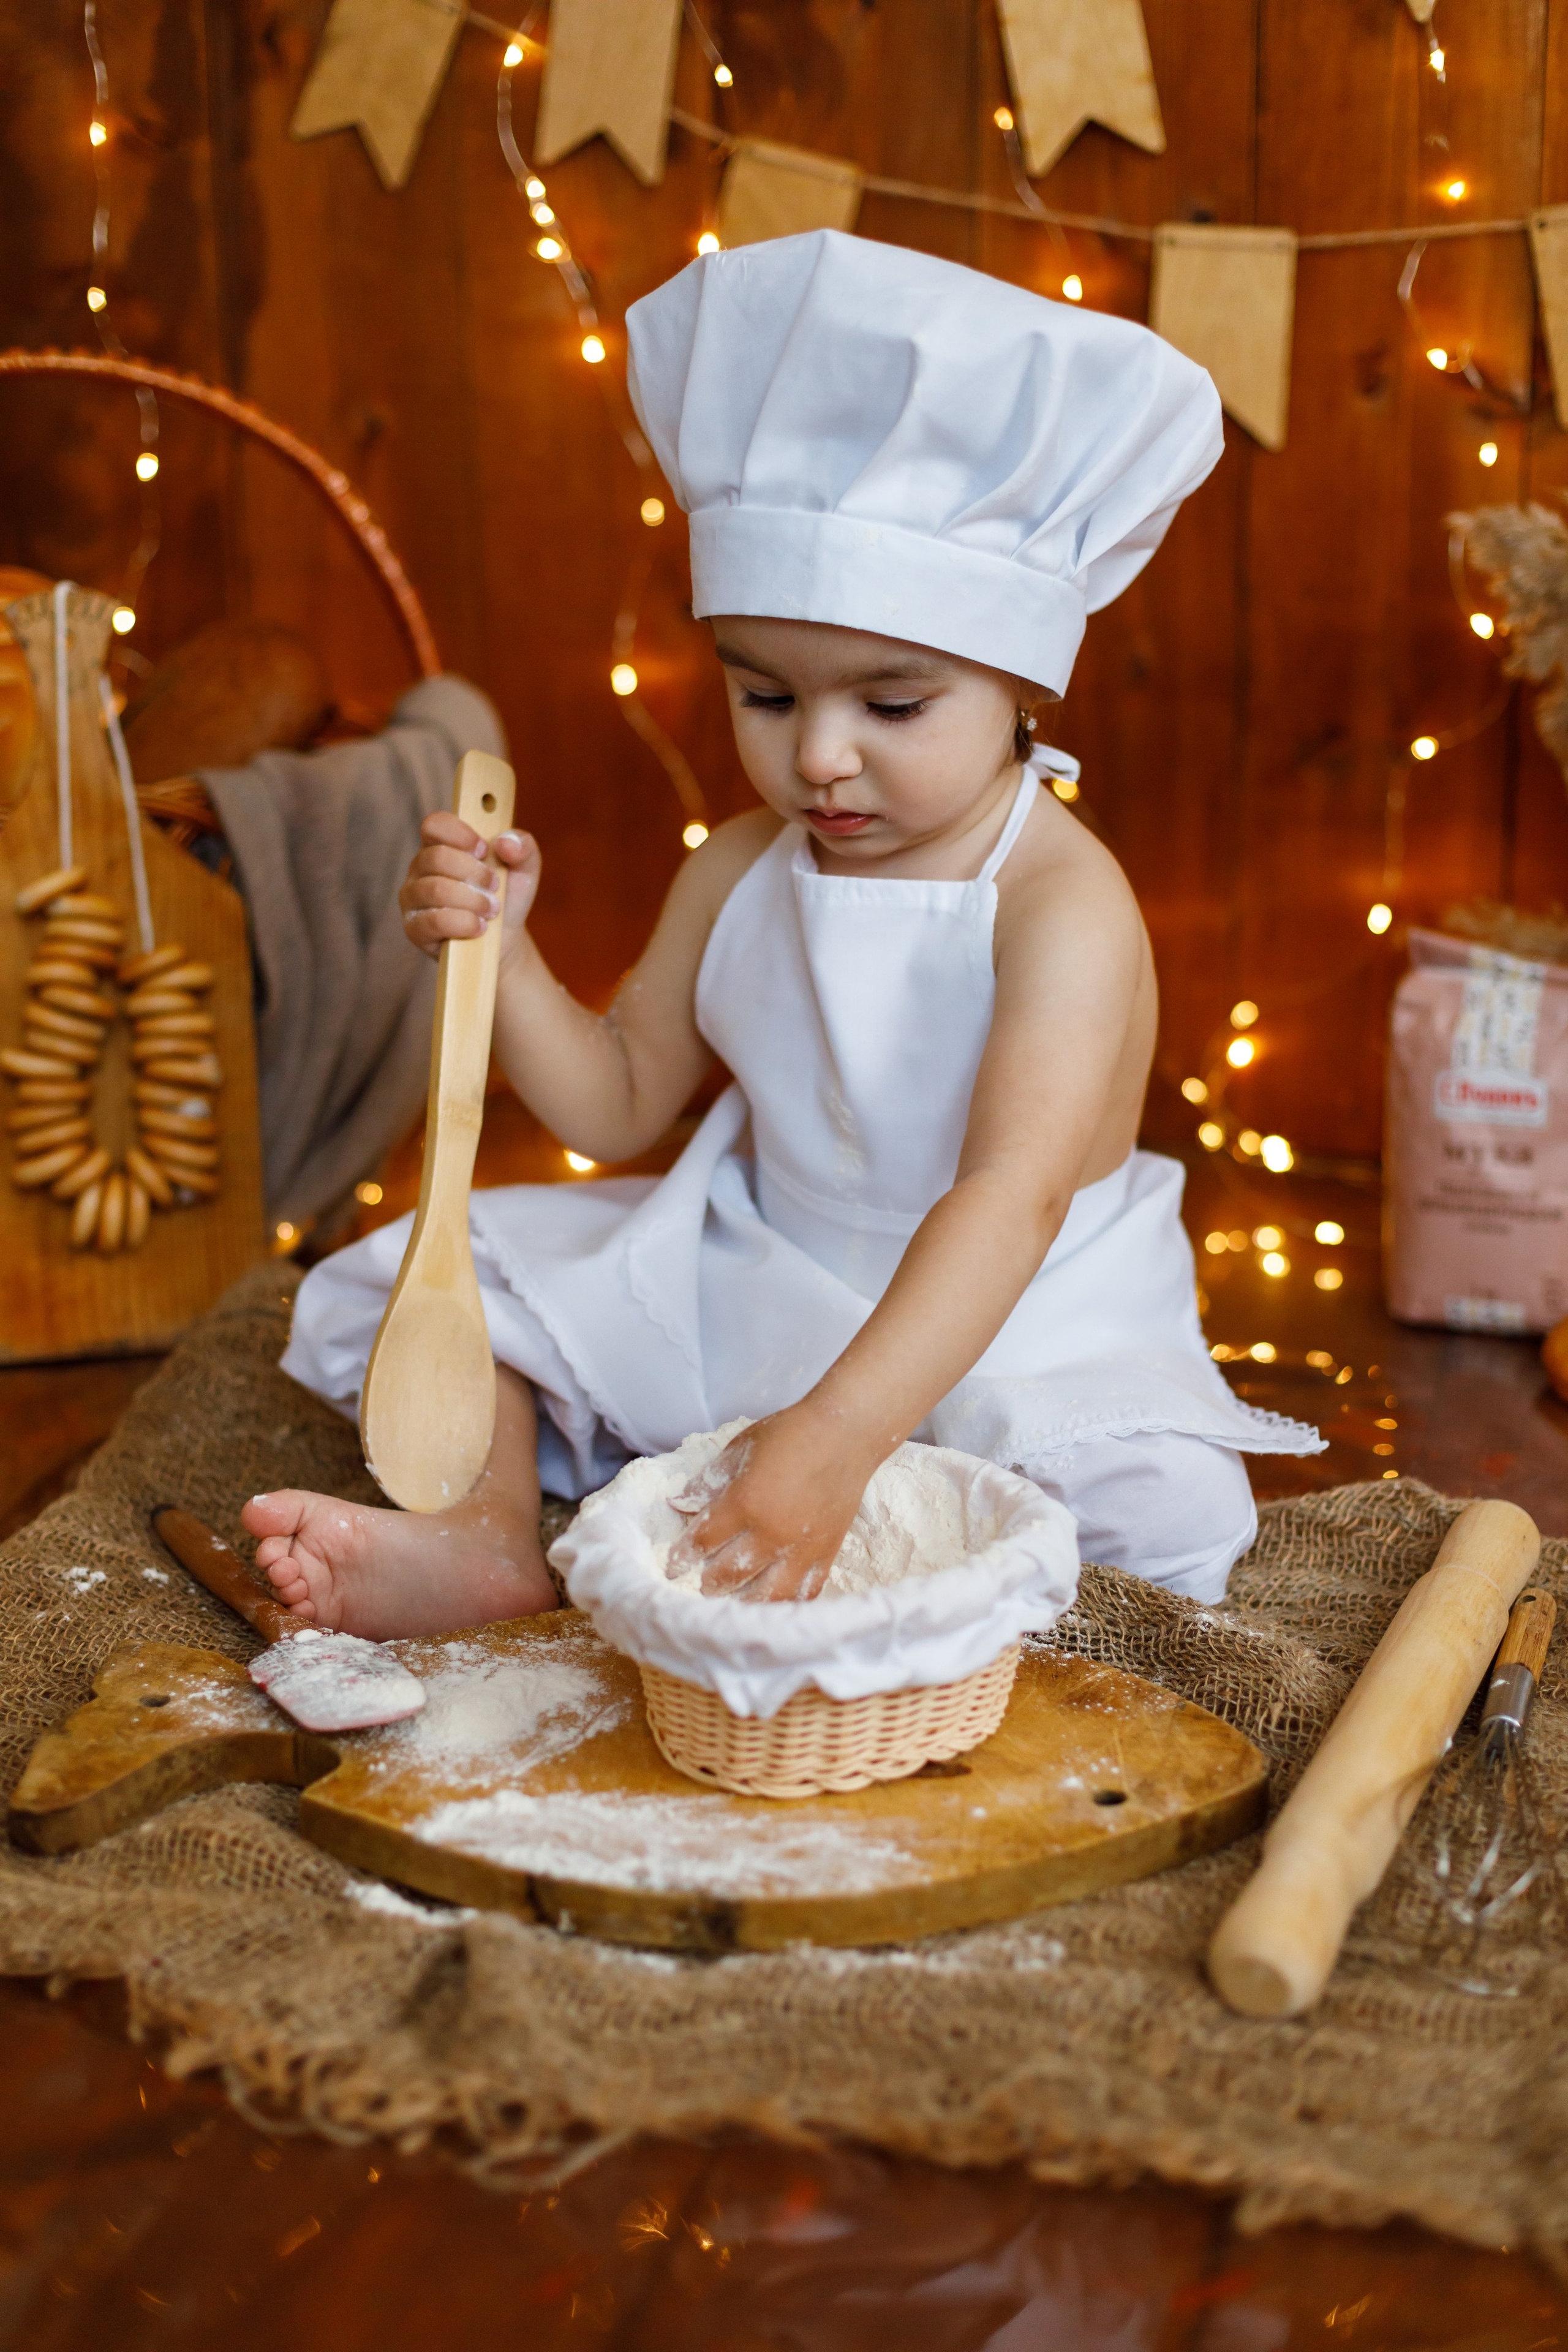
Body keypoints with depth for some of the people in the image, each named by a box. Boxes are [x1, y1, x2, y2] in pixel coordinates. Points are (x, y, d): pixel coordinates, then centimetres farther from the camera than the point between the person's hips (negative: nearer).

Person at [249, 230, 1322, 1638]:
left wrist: (837, 1437, -49)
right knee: (421, 1272, 1)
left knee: (1164, 1513, -33)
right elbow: (621, 1104, 7)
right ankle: (493, 1532, -20)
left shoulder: (1061, 902, -23)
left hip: (996, 1324, -5)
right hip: (744, 1290, 6)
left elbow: (1014, 1195, -36)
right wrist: (500, 951, -12)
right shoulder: (742, 872, -1)